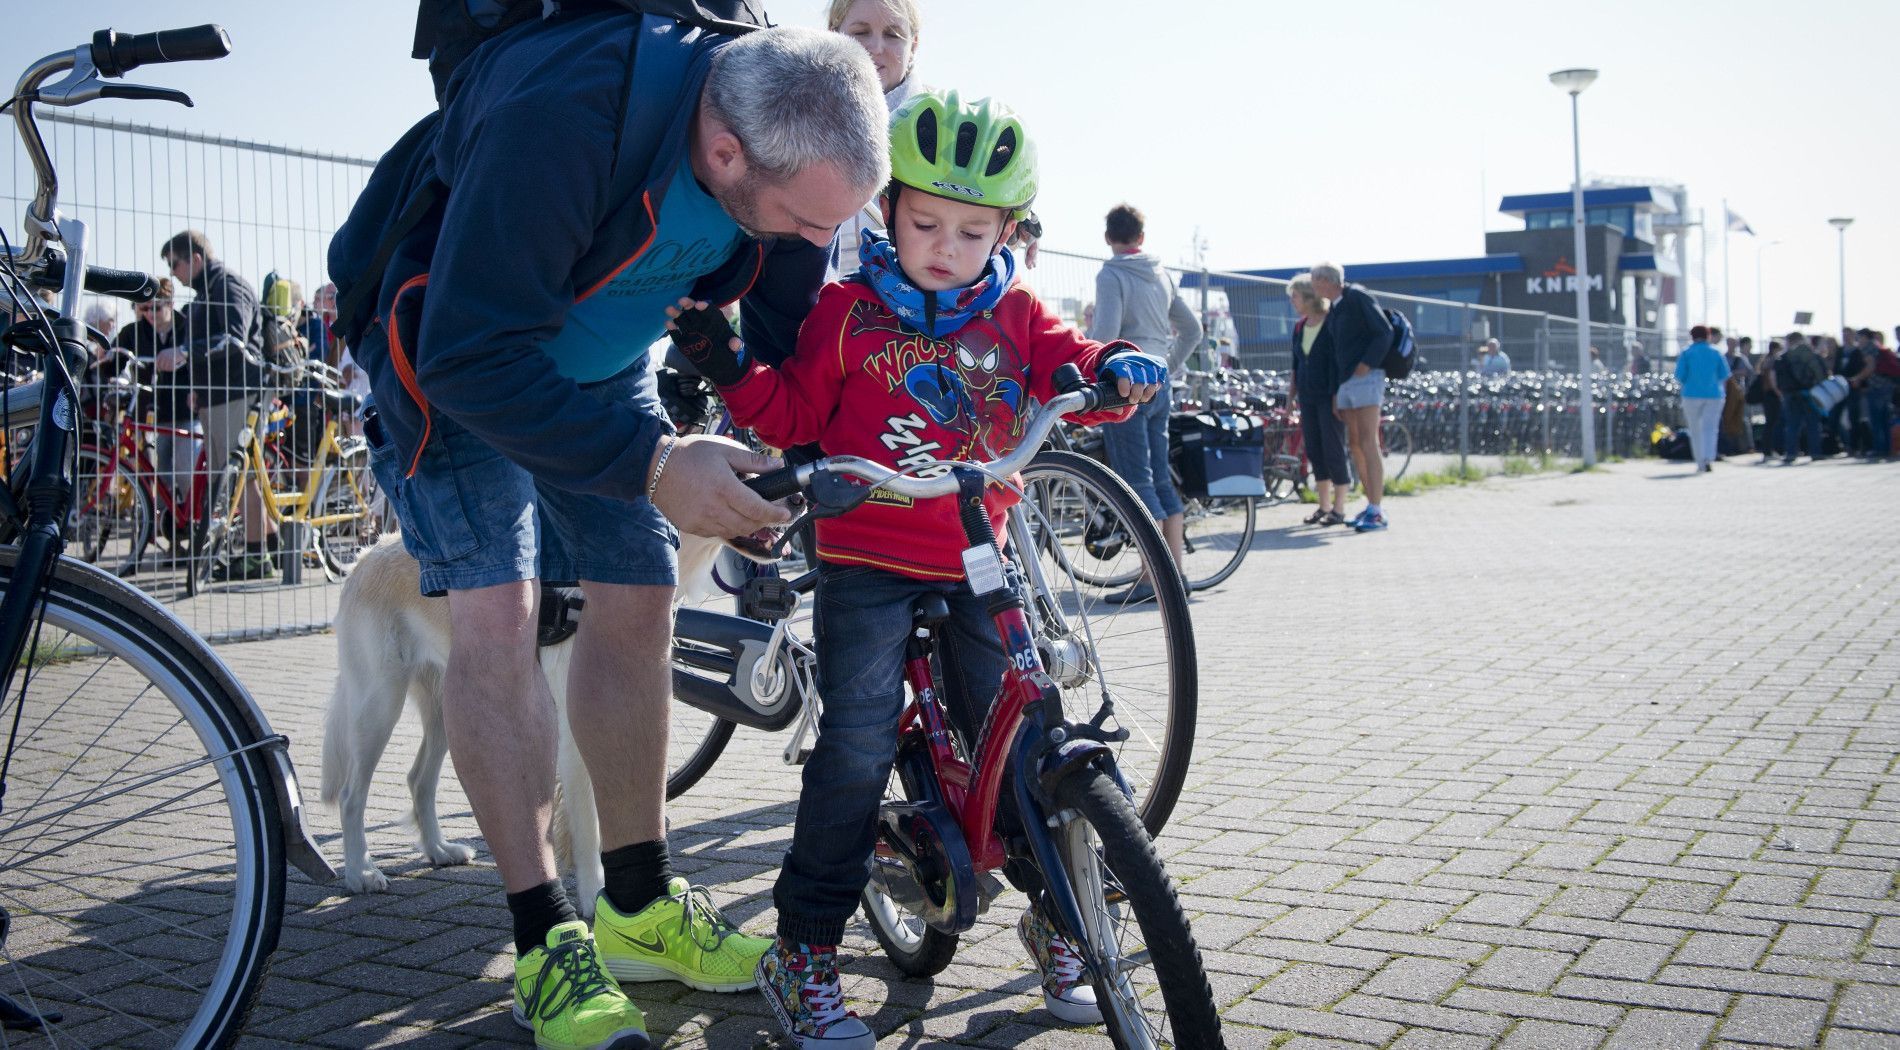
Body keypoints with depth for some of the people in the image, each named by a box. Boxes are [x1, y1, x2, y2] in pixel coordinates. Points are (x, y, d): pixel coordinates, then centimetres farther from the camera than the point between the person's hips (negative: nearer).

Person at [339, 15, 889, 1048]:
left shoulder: (793, 144, -19)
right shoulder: (559, 117, -41)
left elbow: (789, 332, -3)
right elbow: (472, 356, -38)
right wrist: (653, 464, -41)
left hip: (595, 353, 6)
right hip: (454, 347, -6)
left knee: (637, 602, 1)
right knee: (496, 608, -18)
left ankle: (640, 905, 14)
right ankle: (546, 937, -5)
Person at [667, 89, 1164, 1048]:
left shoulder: (1015, 316, 10)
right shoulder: (848, 309, 4)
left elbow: (1070, 370, 3)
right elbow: (793, 414, 6)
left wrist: (1118, 367, -19)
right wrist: (729, 367, -11)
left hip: (978, 567, 3)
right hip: (866, 563, -3)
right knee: (857, 745, -14)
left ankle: (1058, 919, 24)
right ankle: (804, 952, -1)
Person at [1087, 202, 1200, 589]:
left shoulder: (1112, 275, -9)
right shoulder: (1161, 274, 13)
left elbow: (1104, 334, -21)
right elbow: (1192, 329, 17)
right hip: (1158, 388, 7)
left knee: (1137, 484, -7)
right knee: (1162, 479, 11)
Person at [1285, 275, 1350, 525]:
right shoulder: (1299, 328, 11)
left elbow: (1339, 363, -12)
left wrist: (1338, 396, -17)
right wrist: (1292, 396, 15)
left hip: (1329, 397, -7)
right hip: (1307, 398, 7)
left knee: (1333, 450, -5)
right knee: (1314, 451, 8)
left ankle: (1339, 509, 2)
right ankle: (1324, 505, 16)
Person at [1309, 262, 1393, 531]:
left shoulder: (1357, 296, -5)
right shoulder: (1332, 312, 18)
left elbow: (1384, 332, -11)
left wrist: (1366, 364, -16)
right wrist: (1335, 392, 15)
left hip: (1365, 378, -9)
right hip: (1345, 383, 9)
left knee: (1368, 443, -13)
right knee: (1355, 445, 7)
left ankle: (1376, 512, -16)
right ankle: (1372, 505, 12)